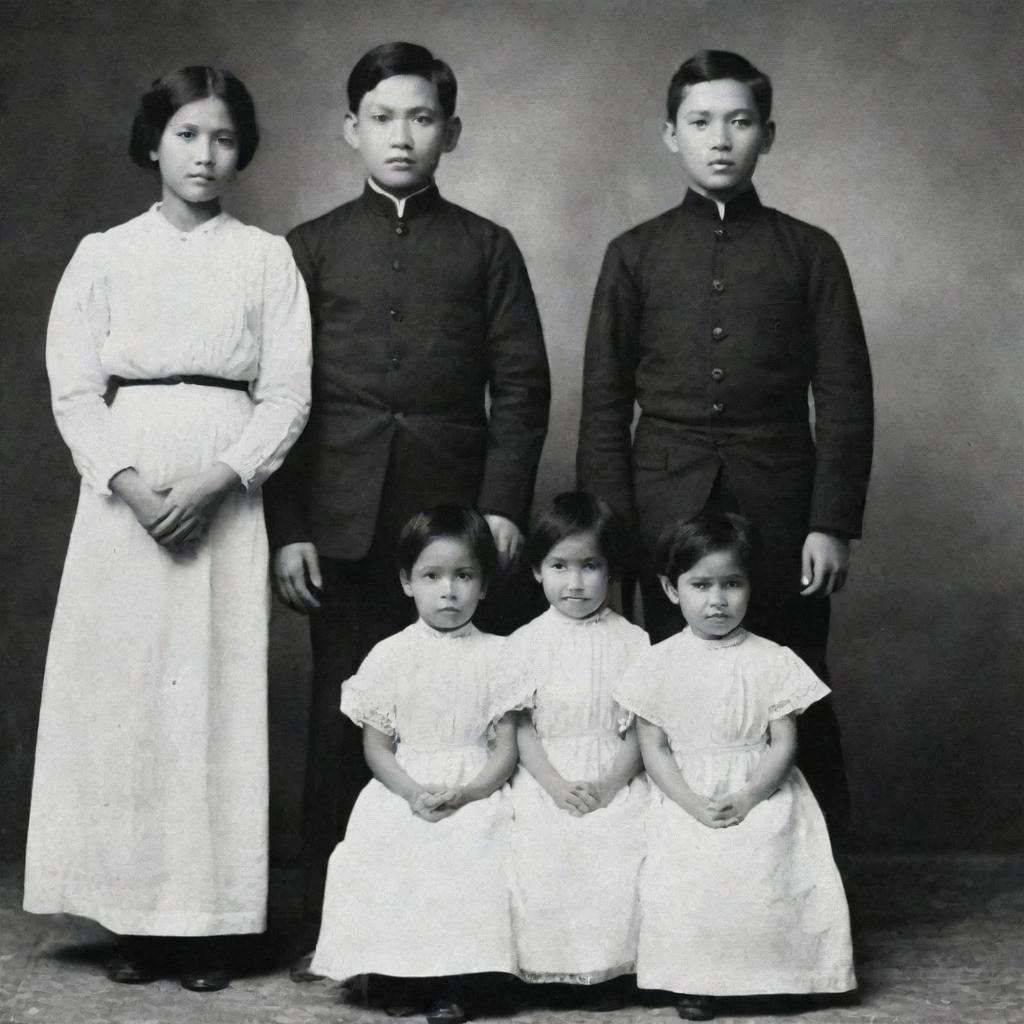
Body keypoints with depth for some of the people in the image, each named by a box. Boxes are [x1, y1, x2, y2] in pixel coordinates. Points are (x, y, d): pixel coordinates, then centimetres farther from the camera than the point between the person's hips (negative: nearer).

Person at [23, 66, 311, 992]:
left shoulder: (266, 258, 7)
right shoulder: (104, 256, 9)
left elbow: (288, 394, 1)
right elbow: (74, 389, 2)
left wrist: (215, 480, -13)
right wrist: (128, 482, -13)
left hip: (224, 496, -1)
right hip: (125, 493, 1)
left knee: (216, 697, -3)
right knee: (120, 696, -1)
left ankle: (206, 925, 2)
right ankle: (132, 918, 6)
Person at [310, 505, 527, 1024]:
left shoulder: (495, 656, 4)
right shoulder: (389, 656, 6)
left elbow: (506, 748, 2)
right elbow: (376, 747, 6)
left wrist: (464, 794, -15)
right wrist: (413, 793, -12)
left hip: (474, 794, -1)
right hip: (401, 793, 1)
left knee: (473, 859, -29)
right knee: (381, 859, -25)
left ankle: (446, 982, -16)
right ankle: (404, 975, -7)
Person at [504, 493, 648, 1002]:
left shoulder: (632, 641, 4)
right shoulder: (525, 643, 5)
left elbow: (639, 727, 2)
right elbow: (521, 726, 2)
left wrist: (609, 784, -12)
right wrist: (556, 785, -11)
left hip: (614, 779, 0)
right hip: (545, 779, 0)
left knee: (622, 858, -22)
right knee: (541, 860, -22)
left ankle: (605, 968, -6)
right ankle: (546, 967, -5)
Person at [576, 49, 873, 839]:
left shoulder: (809, 253, 7)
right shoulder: (635, 256, 9)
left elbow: (845, 398, 4)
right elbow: (604, 404, 8)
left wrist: (833, 522, -4)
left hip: (778, 504, -1)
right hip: (667, 502, 1)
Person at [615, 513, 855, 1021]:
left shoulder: (773, 662, 3)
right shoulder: (659, 664, 3)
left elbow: (783, 743, 1)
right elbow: (653, 749, 2)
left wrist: (747, 798, -13)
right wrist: (693, 804, -12)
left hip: (761, 796, 0)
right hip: (685, 800, 0)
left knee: (769, 866, -22)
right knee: (684, 876, -23)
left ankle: (771, 973, -3)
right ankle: (691, 981, -6)